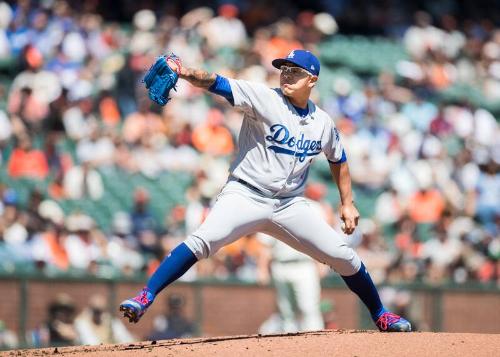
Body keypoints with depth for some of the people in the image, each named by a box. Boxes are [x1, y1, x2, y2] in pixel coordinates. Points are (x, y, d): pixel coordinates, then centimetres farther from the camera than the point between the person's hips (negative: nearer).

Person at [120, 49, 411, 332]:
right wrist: (185, 73, -40)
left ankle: (381, 315, 24)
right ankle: (145, 299, -29)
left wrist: (348, 203, 19)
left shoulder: (323, 123, 6)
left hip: (290, 205, 4)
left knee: (343, 256, 2)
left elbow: (338, 159, 25)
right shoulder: (264, 98, -7)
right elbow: (216, 83, -21)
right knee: (204, 240, -28)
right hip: (245, 197, -4)